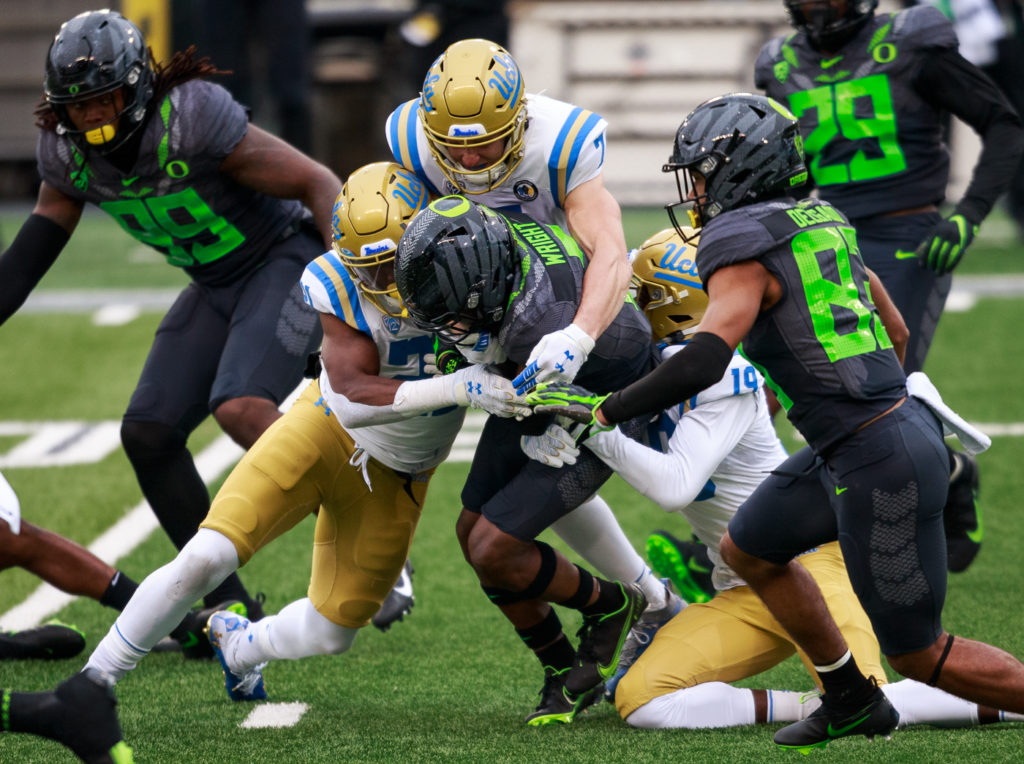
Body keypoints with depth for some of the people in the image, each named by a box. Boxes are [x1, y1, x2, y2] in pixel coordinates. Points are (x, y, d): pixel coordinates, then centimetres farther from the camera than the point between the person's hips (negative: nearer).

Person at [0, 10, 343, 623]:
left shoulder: (191, 119, -28)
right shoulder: (67, 152, -7)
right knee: (148, 435, -2)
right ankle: (230, 611, 9)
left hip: (288, 262, -8)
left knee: (241, 410, -29)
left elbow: (318, 184, -24)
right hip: (217, 288, 8)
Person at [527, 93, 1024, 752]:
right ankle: (852, 703, 30)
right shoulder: (822, 223, 12)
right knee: (748, 549, 22)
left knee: (920, 656, 2)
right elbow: (892, 327, 22)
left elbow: (703, 362, -26)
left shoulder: (744, 247, -13)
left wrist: (600, 411, -17)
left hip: (880, 468, -9)